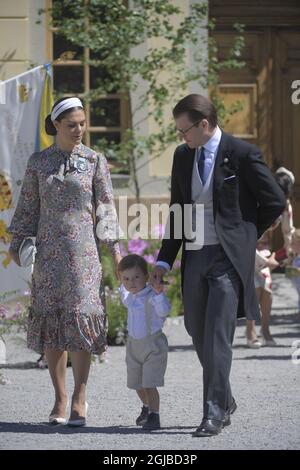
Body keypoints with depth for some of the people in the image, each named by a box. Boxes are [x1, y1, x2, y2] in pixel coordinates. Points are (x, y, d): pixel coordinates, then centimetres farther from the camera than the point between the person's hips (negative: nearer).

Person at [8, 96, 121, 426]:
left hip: (83, 250, -2)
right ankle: (59, 398, 10)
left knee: (80, 317, -9)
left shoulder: (95, 161, 3)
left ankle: (79, 399, -3)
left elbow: (105, 209, 5)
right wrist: (17, 243, 4)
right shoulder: (38, 162, 7)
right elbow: (28, 207, 11)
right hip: (48, 251, 2)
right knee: (50, 320, 2)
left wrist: (114, 247, -1)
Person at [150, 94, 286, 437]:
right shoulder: (182, 156, 9)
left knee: (217, 337, -11)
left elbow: (275, 202, -3)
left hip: (227, 258, -6)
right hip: (194, 257, 6)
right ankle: (225, 401, 30)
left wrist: (244, 237, 4)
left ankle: (214, 413, -8)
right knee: (198, 334, 12)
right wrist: (164, 260, 9)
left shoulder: (241, 154, -9)